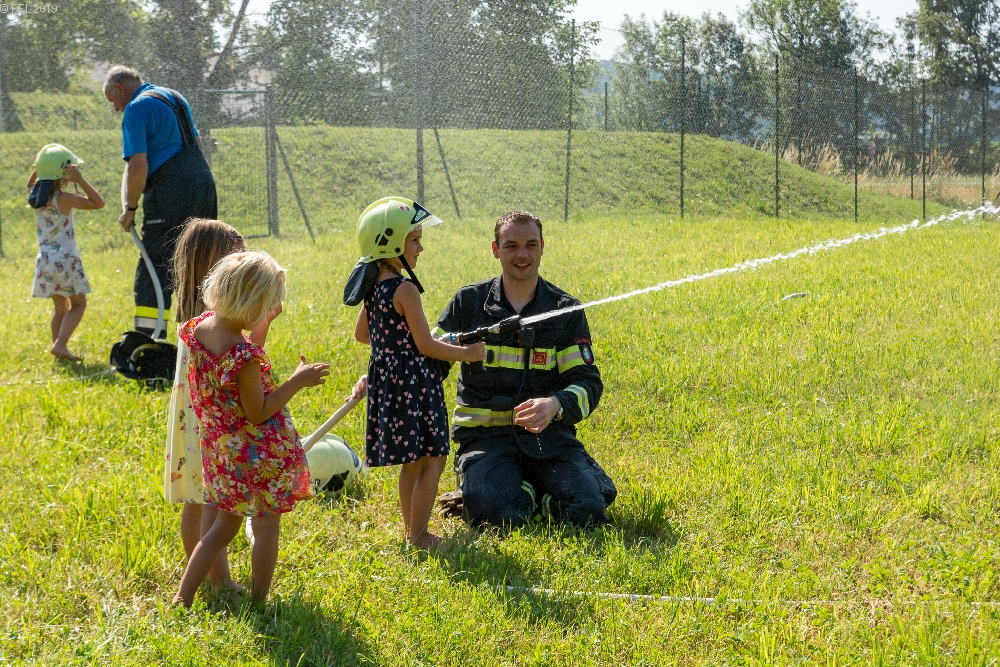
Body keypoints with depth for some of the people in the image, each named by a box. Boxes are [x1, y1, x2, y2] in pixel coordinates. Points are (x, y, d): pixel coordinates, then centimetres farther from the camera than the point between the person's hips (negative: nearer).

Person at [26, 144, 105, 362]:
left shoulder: (35, 196, 3)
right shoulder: (63, 199, -17)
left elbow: (30, 185, 30)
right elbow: (98, 203, -18)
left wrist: (37, 170, 15)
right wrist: (80, 180, -17)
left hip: (45, 260, 7)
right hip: (65, 260, -7)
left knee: (60, 307, 18)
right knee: (78, 304, 6)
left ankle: (59, 348, 14)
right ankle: (60, 344, -10)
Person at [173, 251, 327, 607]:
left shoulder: (199, 327, -7)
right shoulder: (245, 354, -30)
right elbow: (258, 412, -22)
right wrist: (297, 381, -16)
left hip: (222, 451, 8)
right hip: (259, 453, -8)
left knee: (225, 524, 22)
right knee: (266, 525, 12)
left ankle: (182, 597, 21)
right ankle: (259, 603, 23)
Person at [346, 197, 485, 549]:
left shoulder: (372, 287, 8)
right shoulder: (405, 289, -18)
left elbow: (362, 334, 21)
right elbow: (425, 345, -17)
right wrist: (466, 353, -6)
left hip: (386, 379, 9)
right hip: (413, 381, -9)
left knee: (412, 461, 18)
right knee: (432, 461, -1)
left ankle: (411, 529, 25)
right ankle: (419, 536, 1)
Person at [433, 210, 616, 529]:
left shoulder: (566, 310, 5)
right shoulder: (469, 302, 4)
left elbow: (588, 382, 0)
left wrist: (555, 405, -24)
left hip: (547, 434, 2)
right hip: (486, 436, -1)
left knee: (587, 510, -22)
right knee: (504, 515, -30)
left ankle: (528, 489, 8)